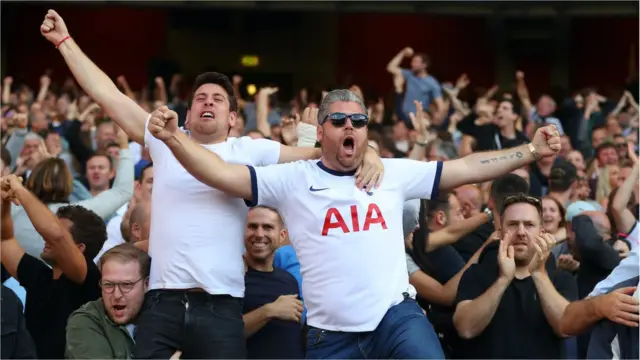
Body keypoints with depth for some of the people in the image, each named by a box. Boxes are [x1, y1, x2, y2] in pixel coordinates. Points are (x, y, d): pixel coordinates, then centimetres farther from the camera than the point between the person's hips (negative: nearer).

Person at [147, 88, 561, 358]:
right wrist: (174, 137, -20)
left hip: (397, 317, 0)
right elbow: (221, 173, -5)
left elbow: (466, 168, 9)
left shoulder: (394, 174, 8)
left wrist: (531, 151, 4)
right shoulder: (293, 179, 2)